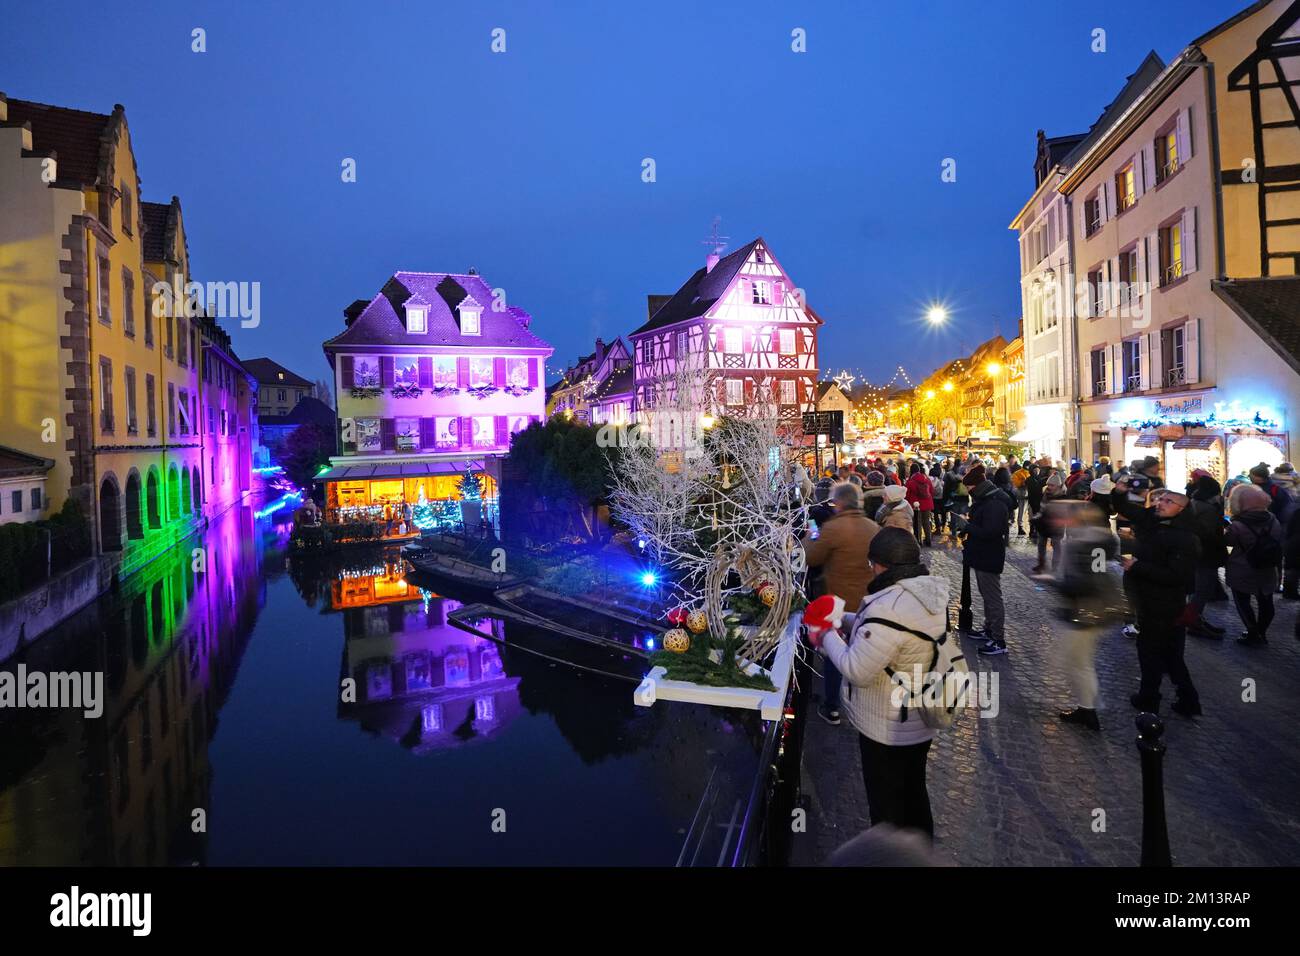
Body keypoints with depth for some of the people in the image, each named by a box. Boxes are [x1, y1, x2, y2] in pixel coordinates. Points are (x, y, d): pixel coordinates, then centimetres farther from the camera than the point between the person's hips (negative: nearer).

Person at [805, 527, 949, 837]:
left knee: (886, 805, 12)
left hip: (888, 730, -9)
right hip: (920, 722, 9)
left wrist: (828, 637, -13)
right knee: (913, 793, 27)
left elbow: (857, 671, -29)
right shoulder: (930, 593, -4)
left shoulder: (890, 608, -33)